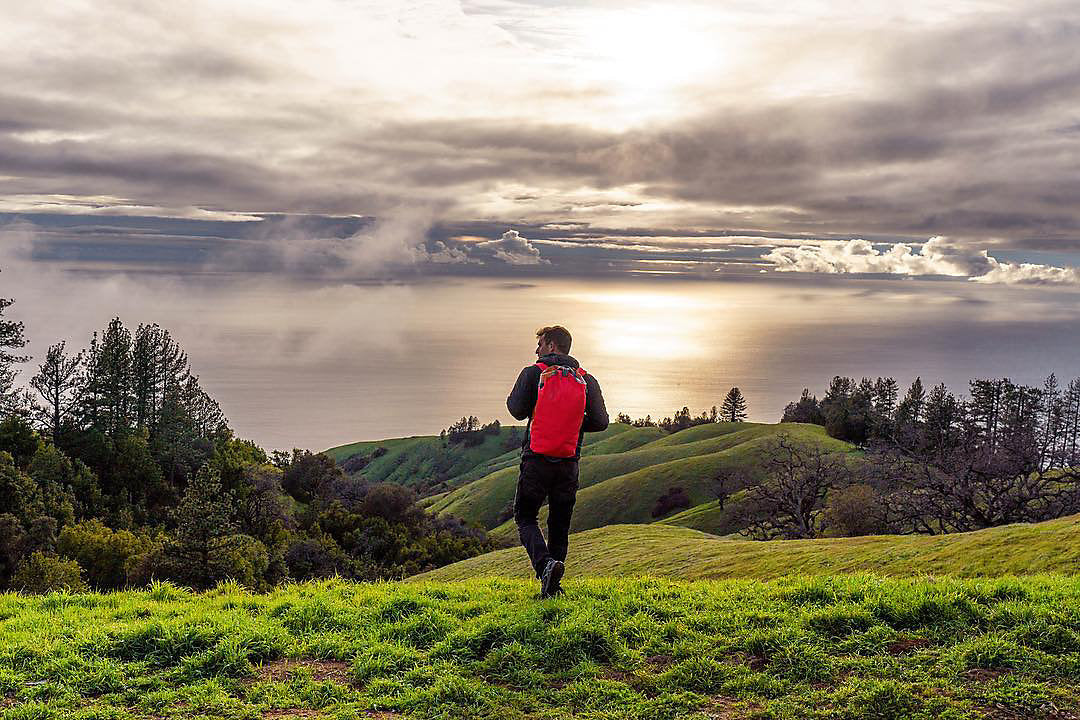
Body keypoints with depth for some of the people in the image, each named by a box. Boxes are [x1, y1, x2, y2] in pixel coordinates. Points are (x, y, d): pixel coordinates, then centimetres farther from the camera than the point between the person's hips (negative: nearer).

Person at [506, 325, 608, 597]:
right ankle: (551, 587, 14)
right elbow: (600, 421, 1)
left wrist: (512, 398, 13)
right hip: (569, 463, 3)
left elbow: (518, 410, -10)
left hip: (537, 460, -3)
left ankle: (546, 564, -17)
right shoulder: (587, 380, 7)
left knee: (525, 517, 8)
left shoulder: (533, 373, -3)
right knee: (560, 524, 14)